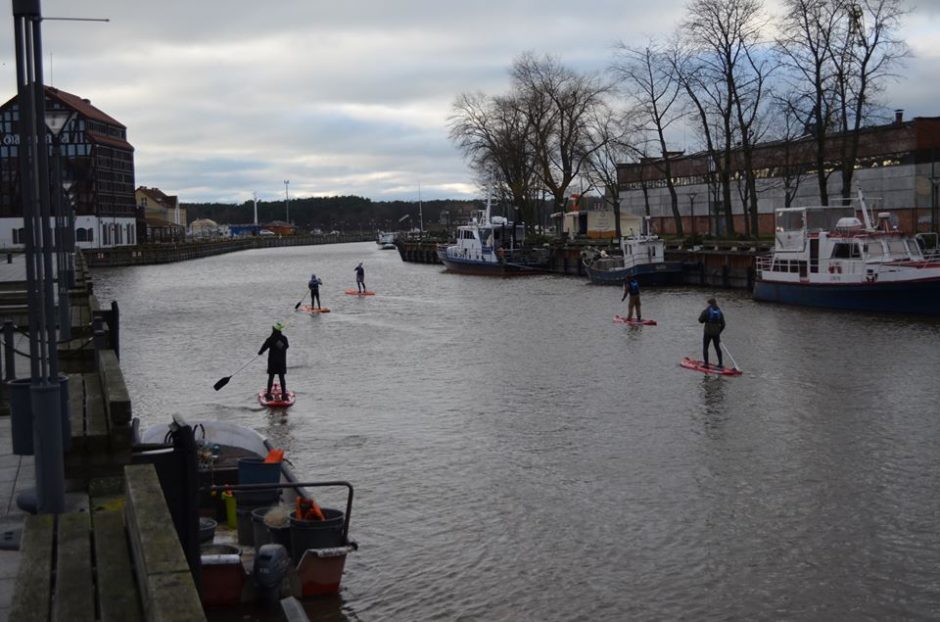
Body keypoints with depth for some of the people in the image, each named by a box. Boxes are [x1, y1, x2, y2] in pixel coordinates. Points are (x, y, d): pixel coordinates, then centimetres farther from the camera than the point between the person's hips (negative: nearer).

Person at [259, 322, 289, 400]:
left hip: (272, 361, -2)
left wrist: (260, 352, 15)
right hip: (282, 361, 2)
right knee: (281, 377, 9)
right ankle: (284, 394, 8)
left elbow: (264, 347, -4)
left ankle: (269, 393, 8)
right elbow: (287, 346, 13)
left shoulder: (270, 339, -14)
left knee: (271, 377, 6)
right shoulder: (284, 338, -4)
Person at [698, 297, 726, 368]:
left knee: (705, 348, 6)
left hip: (708, 333, -4)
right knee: (717, 348, 16)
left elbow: (700, 320, -5)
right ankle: (720, 364, 18)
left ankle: (706, 364, 2)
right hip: (716, 333, 4)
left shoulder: (706, 311, -9)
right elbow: (723, 324, 7)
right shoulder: (719, 312, 5)